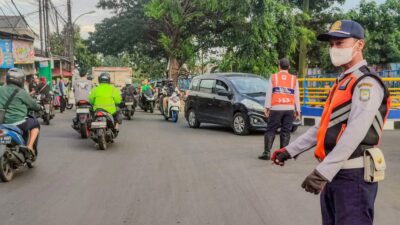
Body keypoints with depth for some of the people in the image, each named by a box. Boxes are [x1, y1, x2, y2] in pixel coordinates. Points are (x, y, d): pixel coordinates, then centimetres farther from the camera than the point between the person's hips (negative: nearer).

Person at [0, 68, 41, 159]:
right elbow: (33, 104, 4)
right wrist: (39, 107, 25)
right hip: (17, 123, -5)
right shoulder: (21, 92, -7)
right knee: (35, 124, 19)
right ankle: (30, 146, 4)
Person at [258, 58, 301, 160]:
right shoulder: (294, 79, 10)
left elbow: (269, 93, 2)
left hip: (276, 108, -1)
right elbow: (296, 96, 9)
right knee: (285, 132, 3)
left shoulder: (273, 77, 8)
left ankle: (267, 152, -3)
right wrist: (298, 110, 12)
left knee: (270, 130, 2)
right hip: (289, 109, 1)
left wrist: (267, 107, 2)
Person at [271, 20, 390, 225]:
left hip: (353, 175, -9)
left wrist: (322, 172, -29)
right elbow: (324, 127, 20)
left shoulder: (367, 83, -13)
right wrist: (290, 150, 16)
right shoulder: (342, 82, 18)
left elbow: (355, 133, -24)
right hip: (333, 172, 9)